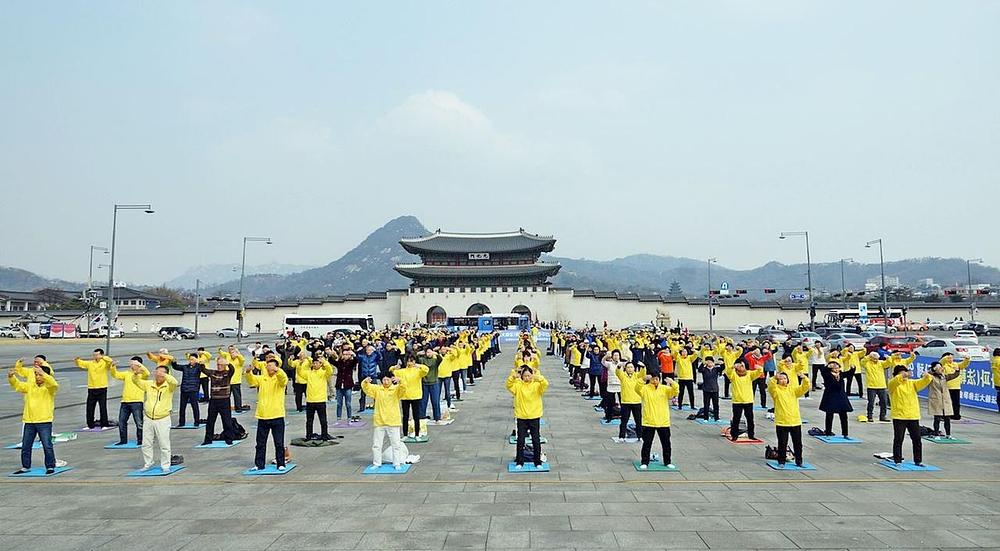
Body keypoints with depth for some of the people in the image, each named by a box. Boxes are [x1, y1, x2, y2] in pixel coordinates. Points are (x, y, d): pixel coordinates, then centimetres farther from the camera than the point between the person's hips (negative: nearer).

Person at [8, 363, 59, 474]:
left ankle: (50, 466, 7)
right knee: (25, 446, 13)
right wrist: (11, 377, -14)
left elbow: (53, 384, -27)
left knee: (47, 445, -4)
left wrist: (43, 373, -38)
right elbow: (17, 385, 6)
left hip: (44, 421, -5)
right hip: (29, 421, 6)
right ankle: (25, 466, 27)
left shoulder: (49, 387, -5)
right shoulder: (29, 386, 11)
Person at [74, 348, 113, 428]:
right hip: (91, 389, 4)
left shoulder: (105, 363, -2)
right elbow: (80, 364, 15)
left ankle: (104, 424, 5)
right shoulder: (90, 363, 10)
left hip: (102, 389, -4)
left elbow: (110, 361, -20)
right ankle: (90, 425, 16)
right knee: (90, 408, 7)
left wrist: (102, 357, -32)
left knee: (103, 407, -1)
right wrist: (77, 360, -6)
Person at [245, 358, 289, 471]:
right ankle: (259, 465, 19)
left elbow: (284, 378, -25)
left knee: (279, 443, 4)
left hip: (277, 416, -3)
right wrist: (248, 372, -31)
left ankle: (281, 464, 15)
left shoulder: (280, 379, -2)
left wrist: (276, 370, -46)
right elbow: (251, 380, -8)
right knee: (260, 443, 9)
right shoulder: (261, 378, 8)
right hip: (262, 416, 3)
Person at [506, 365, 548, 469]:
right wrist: (512, 377, -34)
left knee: (536, 440, 6)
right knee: (520, 441, 5)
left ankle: (538, 462, 17)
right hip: (521, 417, 1)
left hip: (534, 416, 0)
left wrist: (539, 378, -40)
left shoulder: (537, 384, -2)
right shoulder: (517, 384, 1)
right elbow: (509, 385, -16)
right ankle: (519, 462, 15)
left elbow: (545, 385, -20)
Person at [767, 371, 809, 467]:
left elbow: (804, 388, -4)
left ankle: (798, 461, 22)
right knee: (782, 443, 3)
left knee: (798, 443, 10)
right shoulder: (775, 390, -1)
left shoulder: (793, 389, 8)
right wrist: (774, 378, -41)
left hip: (795, 421, 3)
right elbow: (771, 387, -23)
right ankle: (781, 461, 14)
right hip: (781, 422, -3)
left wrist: (804, 379, -23)